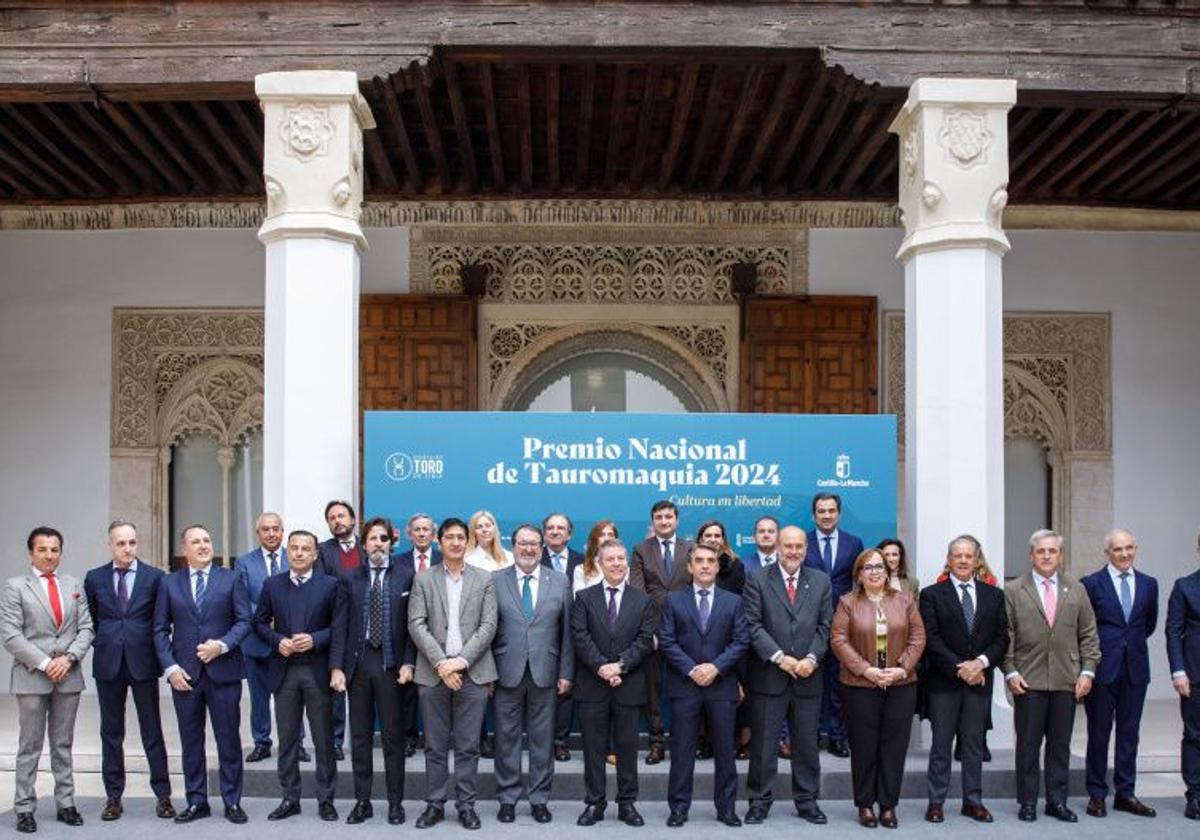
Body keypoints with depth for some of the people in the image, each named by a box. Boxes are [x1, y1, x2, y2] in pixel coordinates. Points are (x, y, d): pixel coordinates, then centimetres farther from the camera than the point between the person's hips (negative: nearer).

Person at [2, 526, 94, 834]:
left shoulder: (73, 586, 10)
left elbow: (85, 628, 7)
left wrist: (69, 658, -9)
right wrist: (44, 663, -14)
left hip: (68, 675, 3)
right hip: (31, 676, -3)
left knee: (63, 745, 9)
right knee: (30, 747, 2)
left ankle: (65, 804, 15)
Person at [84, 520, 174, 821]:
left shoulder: (154, 577, -1)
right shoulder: (95, 578, 4)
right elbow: (89, 619, 15)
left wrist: (158, 653, 2)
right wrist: (101, 643, 7)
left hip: (143, 663, -2)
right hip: (108, 664, 2)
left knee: (153, 731, 3)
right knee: (111, 732, 8)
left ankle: (162, 794, 10)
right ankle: (114, 796, 17)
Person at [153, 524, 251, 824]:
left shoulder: (231, 579, 4)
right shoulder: (169, 583, 7)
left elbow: (243, 620, 0)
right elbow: (160, 630, 5)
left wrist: (222, 645, -16)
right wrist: (170, 667, -6)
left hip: (223, 670, -1)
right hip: (185, 673, 1)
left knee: (229, 739, 3)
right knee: (191, 741, 8)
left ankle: (232, 802, 12)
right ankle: (197, 802, 18)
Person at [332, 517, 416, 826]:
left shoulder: (406, 577, 1)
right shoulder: (350, 579, 5)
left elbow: (412, 624, 0)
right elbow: (341, 626, 2)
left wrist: (408, 662, -9)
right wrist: (336, 667, -5)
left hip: (390, 663, -2)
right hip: (357, 662, 2)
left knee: (393, 736, 4)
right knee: (360, 736, 8)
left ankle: (395, 803, 13)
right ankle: (362, 802, 17)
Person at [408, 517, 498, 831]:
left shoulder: (484, 580, 6)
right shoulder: (423, 580, 6)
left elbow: (488, 625, -1)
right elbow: (416, 625, -2)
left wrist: (462, 660, -12)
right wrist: (440, 663, -13)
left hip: (472, 672, 0)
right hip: (433, 673, 0)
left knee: (468, 746, 3)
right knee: (435, 746, 6)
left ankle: (466, 804, 12)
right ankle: (435, 804, 15)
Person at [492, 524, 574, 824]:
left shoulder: (560, 582, 5)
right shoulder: (495, 581, 2)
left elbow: (567, 631, 4)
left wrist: (566, 672, 0)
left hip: (545, 672, 1)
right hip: (507, 672, -1)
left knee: (542, 739, 7)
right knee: (507, 738, 7)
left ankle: (539, 798, 17)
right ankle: (507, 797, 18)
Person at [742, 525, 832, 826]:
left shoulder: (821, 581, 9)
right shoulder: (757, 580, -1)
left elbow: (825, 626, 5)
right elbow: (753, 625, -7)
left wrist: (812, 659, -9)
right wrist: (779, 657, -15)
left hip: (808, 676, 3)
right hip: (768, 676, -2)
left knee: (807, 744, 10)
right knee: (763, 744, 4)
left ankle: (807, 801, 22)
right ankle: (760, 801, 14)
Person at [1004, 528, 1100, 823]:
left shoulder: (1076, 591, 9)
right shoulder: (1013, 591, 1)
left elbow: (1088, 635, 10)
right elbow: (1006, 636, 0)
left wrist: (1087, 671, 1)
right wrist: (1010, 672, -7)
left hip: (1067, 682, 2)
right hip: (1028, 682, -2)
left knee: (1060, 745, 8)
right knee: (1028, 745, 3)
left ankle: (1057, 801, 18)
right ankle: (1028, 802, 12)